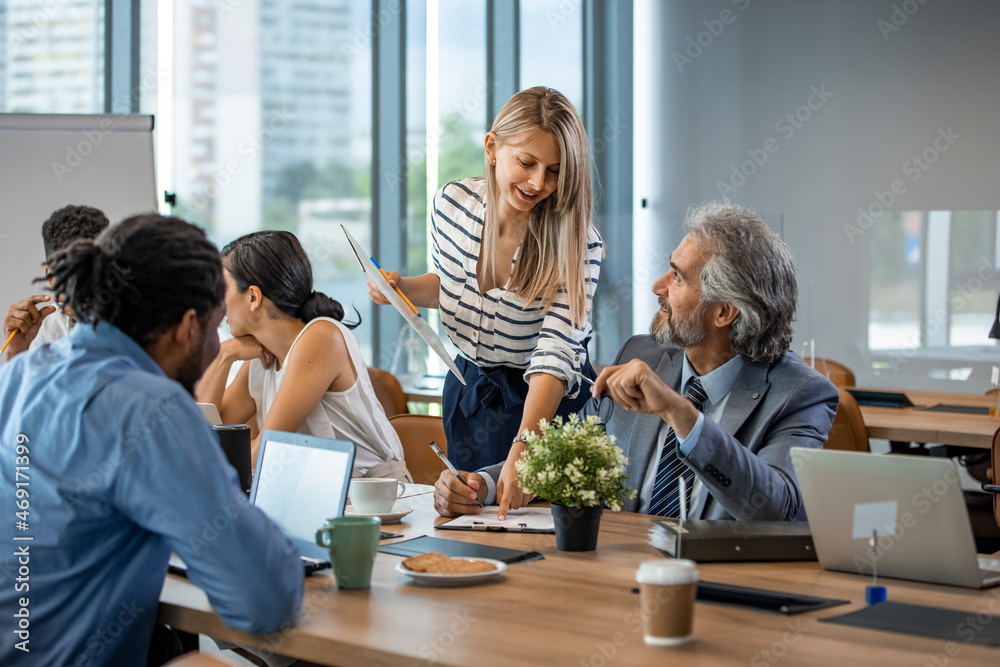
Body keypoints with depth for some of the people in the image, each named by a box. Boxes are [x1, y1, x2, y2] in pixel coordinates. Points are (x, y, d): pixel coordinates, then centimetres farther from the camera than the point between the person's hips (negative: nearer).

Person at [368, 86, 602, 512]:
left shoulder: (578, 245, -26)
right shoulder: (452, 204, -13)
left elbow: (554, 357, -35)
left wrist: (522, 449, -48)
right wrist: (403, 288, -11)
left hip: (546, 401, -4)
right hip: (467, 389, 4)